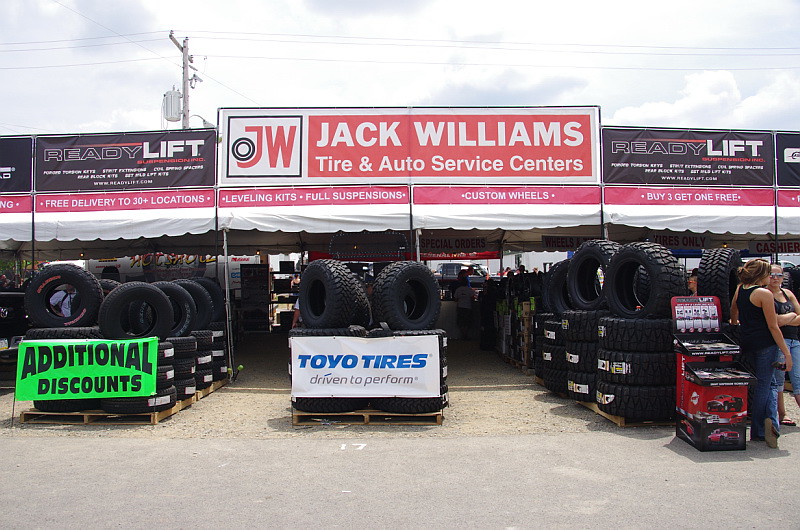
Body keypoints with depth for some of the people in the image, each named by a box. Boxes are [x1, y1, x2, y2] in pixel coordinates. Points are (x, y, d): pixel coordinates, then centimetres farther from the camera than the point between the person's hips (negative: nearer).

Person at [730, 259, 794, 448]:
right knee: (765, 385, 1)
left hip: (746, 343, 7)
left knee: (770, 382, 16)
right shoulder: (764, 294, -14)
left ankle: (770, 420, 6)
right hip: (766, 344, -7)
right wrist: (786, 352, -10)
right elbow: (773, 326, -14)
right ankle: (758, 432, -2)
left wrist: (735, 324, 46)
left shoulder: (740, 289, 7)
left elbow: (733, 313, 25)